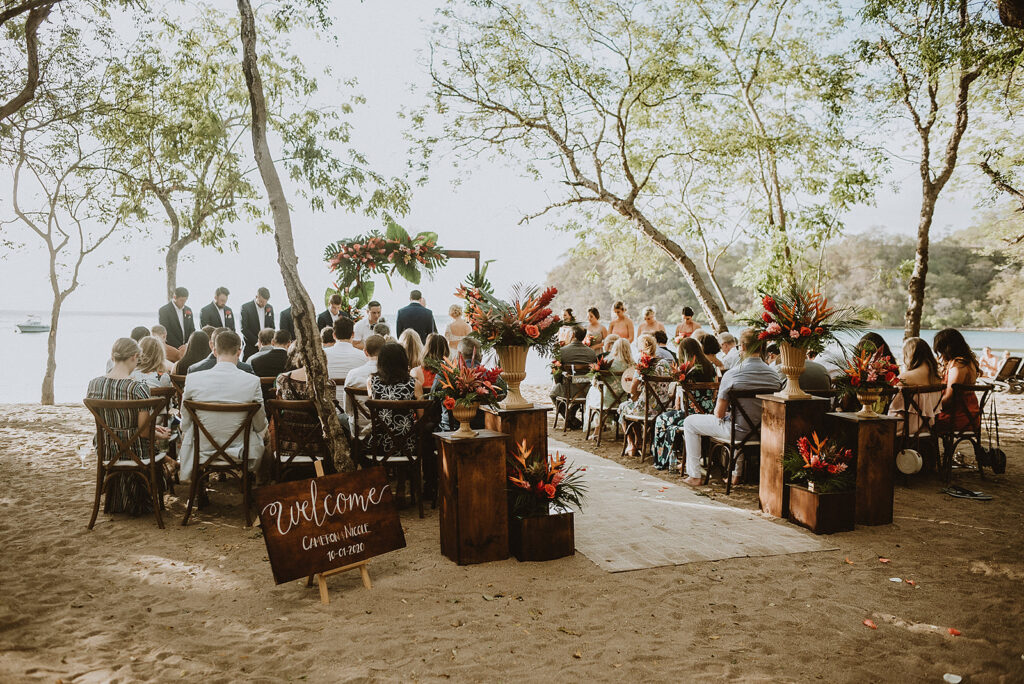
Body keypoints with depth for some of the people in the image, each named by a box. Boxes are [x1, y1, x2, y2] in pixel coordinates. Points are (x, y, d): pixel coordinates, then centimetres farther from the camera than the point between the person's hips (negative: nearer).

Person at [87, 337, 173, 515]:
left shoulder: (93, 384, -4)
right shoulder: (138, 388, -22)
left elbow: (110, 421, 8)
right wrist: (160, 435, 5)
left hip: (105, 452, 6)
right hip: (134, 452, -6)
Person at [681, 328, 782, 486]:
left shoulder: (732, 375, -20)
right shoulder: (774, 375, -5)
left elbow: (719, 414, -14)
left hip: (738, 431, -6)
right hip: (764, 432, 6)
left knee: (689, 422, 14)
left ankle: (694, 476, 16)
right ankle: (737, 473, 43)